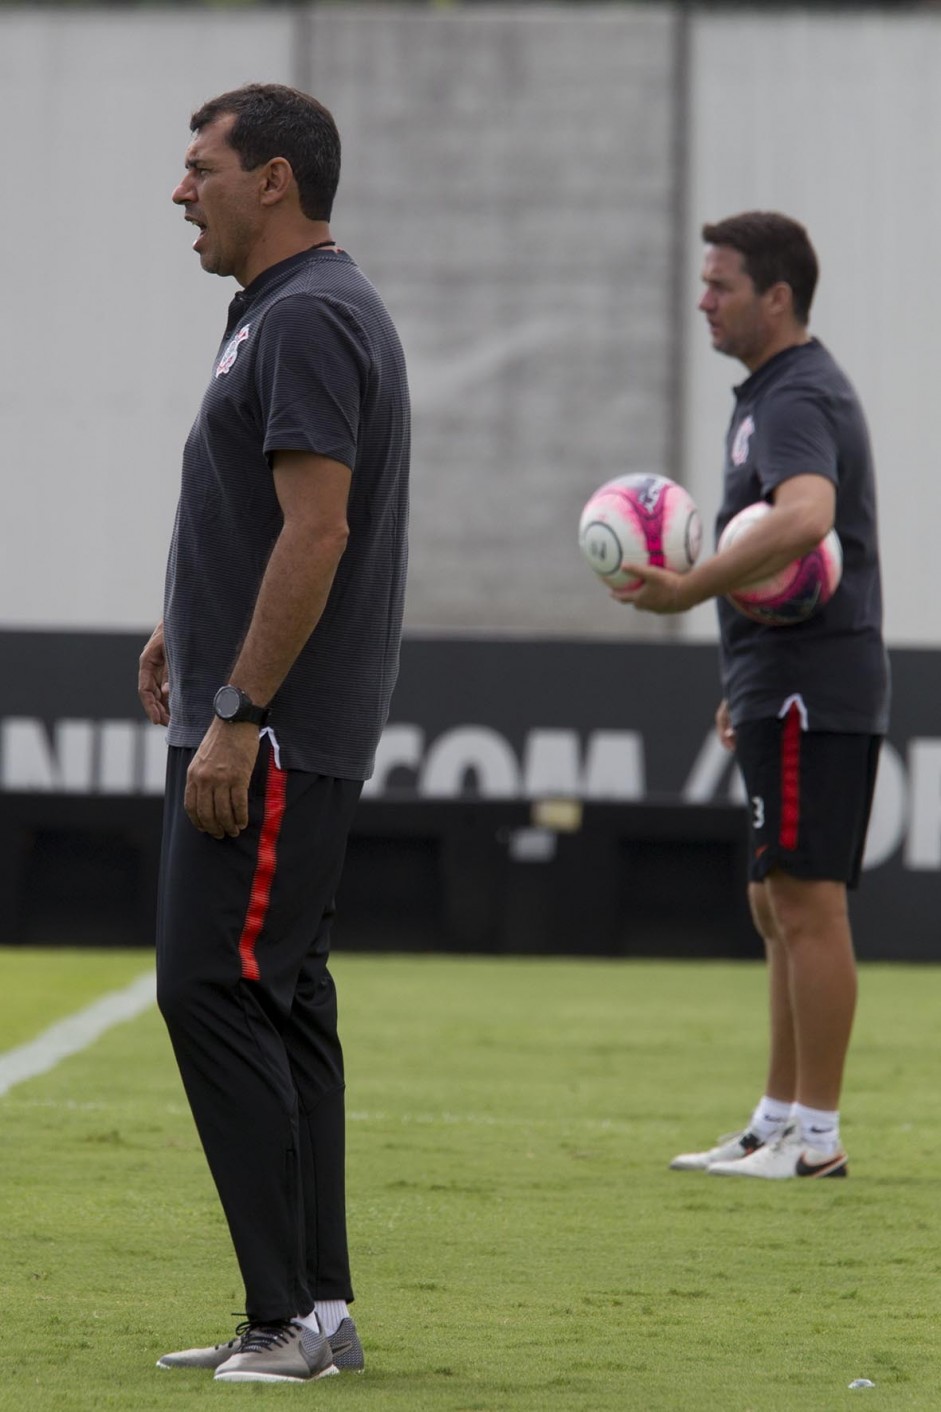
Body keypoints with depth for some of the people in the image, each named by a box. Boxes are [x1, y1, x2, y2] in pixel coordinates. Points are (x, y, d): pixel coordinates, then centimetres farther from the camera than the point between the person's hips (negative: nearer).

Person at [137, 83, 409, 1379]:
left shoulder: (308, 320, -16)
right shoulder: (283, 311, 17)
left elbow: (317, 530, -22)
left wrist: (237, 714, -22)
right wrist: (190, 629, 24)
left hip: (271, 735, -11)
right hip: (264, 726, 11)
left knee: (217, 992, -11)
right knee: (277, 1003, 10)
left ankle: (294, 1312, -11)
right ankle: (310, 1311, 11)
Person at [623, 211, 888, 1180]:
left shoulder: (796, 399, -15)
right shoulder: (778, 393, 19)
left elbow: (804, 518, -35)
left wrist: (689, 589, -33)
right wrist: (745, 684, 26)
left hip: (810, 693, -11)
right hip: (784, 689, 11)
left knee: (806, 904, -9)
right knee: (778, 909, 14)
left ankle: (814, 1136, -7)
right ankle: (777, 1123, 19)